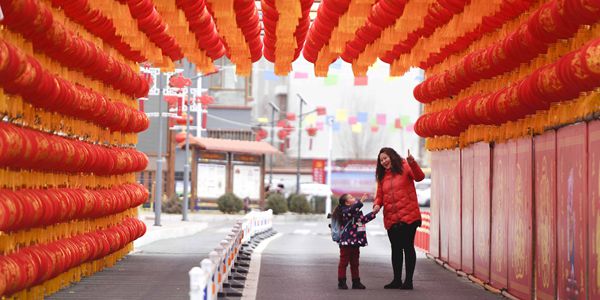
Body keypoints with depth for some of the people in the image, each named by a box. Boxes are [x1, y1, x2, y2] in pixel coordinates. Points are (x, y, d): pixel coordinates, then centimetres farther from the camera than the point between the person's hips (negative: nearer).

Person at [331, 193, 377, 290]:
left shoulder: (357, 212, 17)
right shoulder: (345, 211, -12)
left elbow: (363, 219, 28)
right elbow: (352, 209, -32)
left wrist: (373, 213, 24)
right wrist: (361, 201, -40)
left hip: (356, 242, 8)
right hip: (346, 242, -8)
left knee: (355, 263, 13)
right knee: (344, 262, -2)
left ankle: (356, 282, 18)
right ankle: (341, 282, 2)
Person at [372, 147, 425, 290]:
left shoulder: (404, 167, -2)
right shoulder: (382, 176, 14)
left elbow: (419, 177, -18)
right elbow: (380, 195, 16)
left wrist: (412, 163, -34)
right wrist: (377, 204, -6)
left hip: (408, 216, -6)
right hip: (390, 219, 6)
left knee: (408, 247, -3)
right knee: (396, 248, 12)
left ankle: (408, 280, 1)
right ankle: (397, 280, 20)